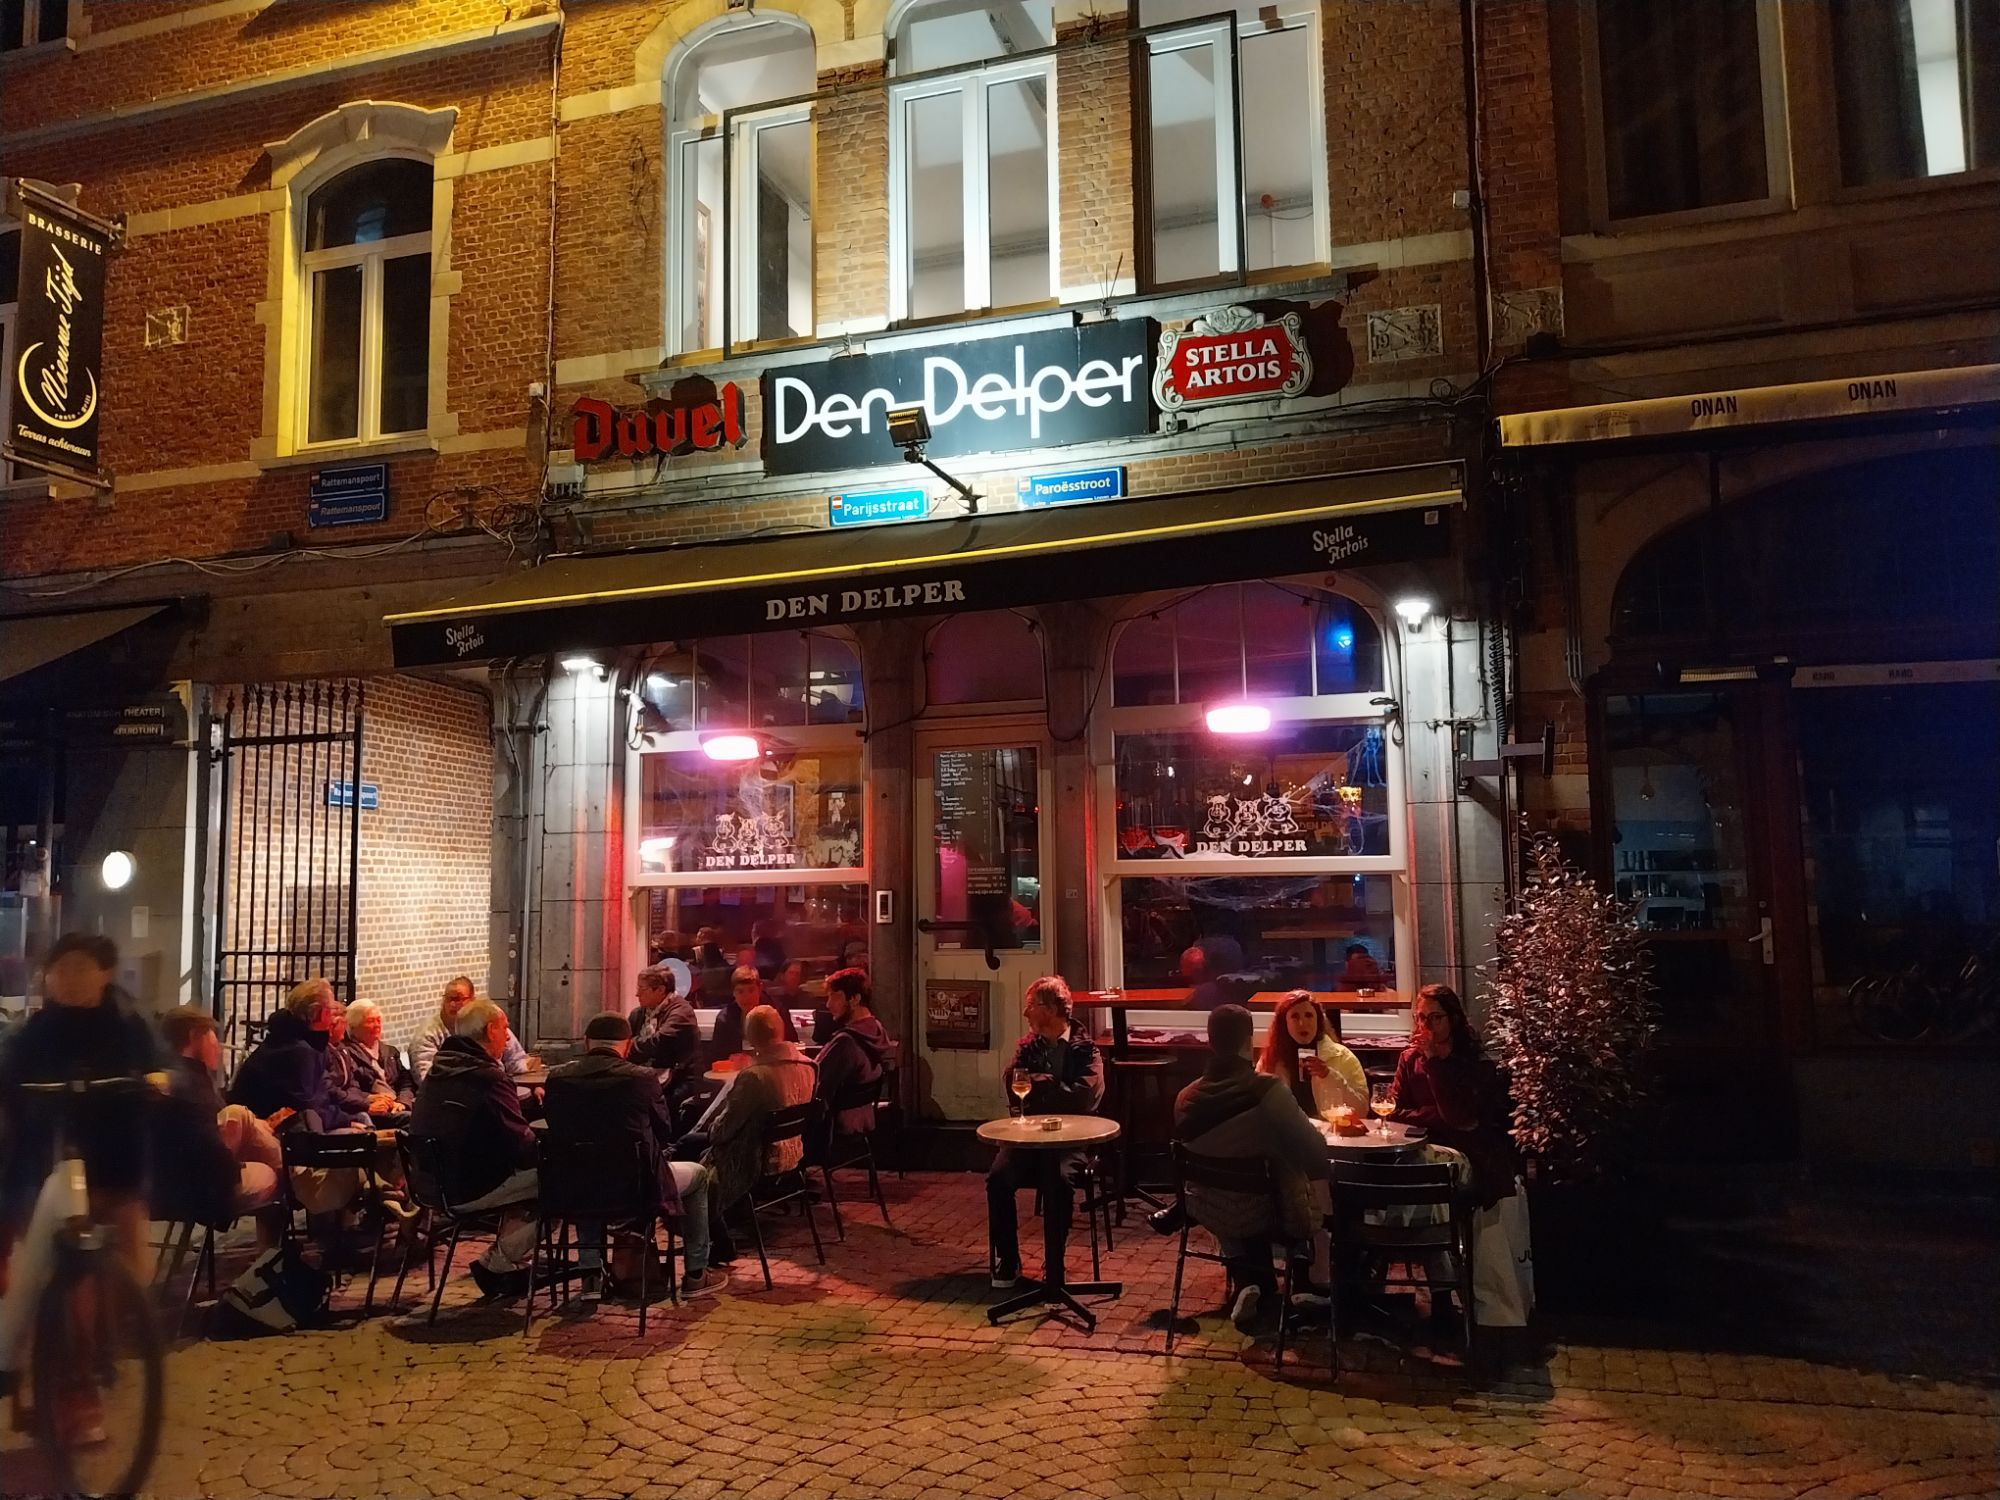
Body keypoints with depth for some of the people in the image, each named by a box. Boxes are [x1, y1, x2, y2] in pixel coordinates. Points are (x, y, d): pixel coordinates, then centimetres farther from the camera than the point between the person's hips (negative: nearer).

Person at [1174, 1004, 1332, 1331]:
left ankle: (1250, 1284, 24)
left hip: (1212, 1214, 3)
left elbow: (1192, 1158, 3)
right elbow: (1315, 1153, -22)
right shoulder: (1268, 1089, -26)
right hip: (1268, 1213, -2)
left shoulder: (1186, 1098, -14)